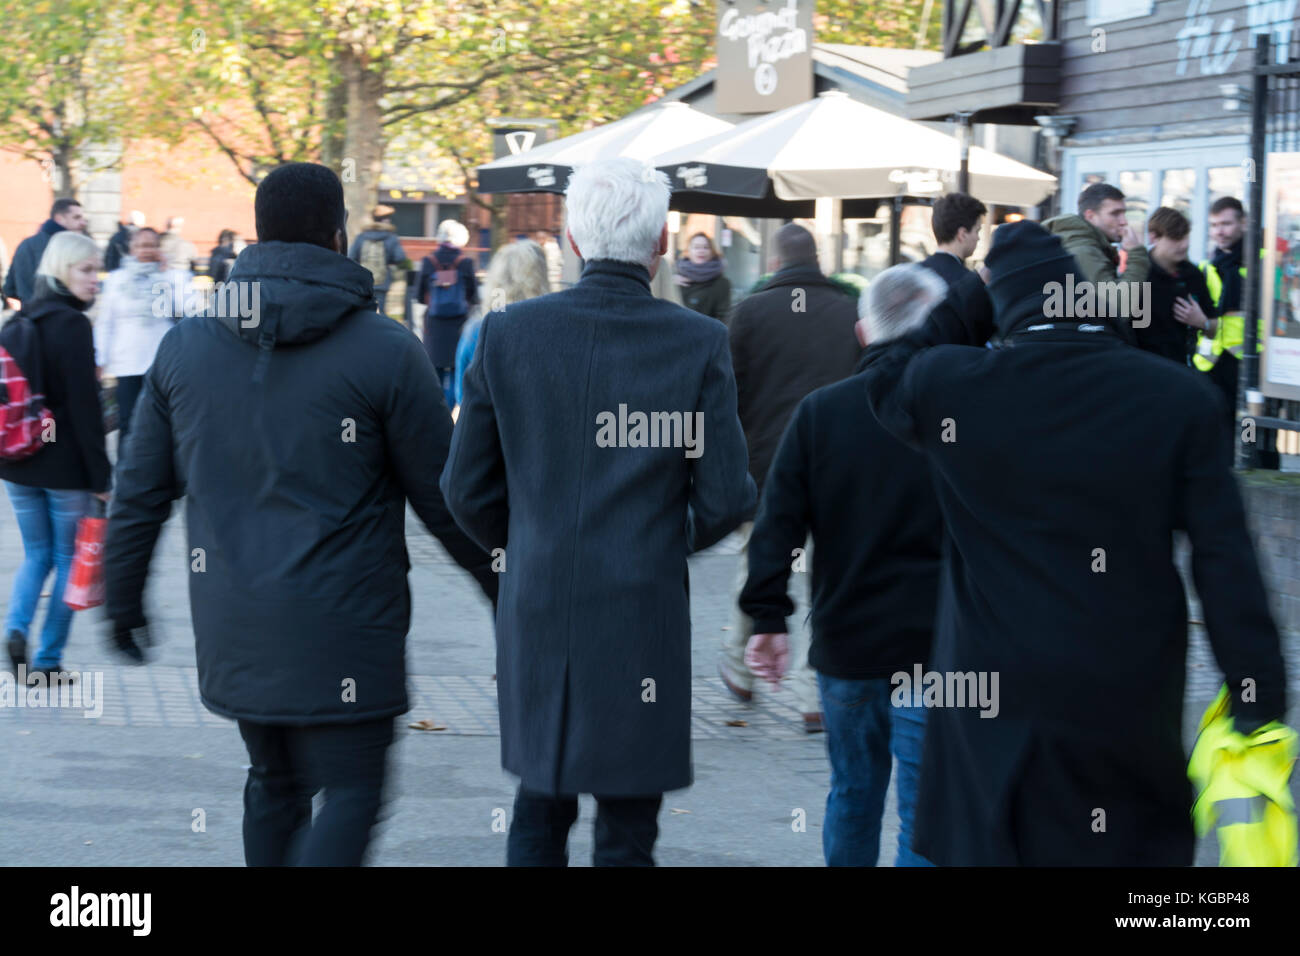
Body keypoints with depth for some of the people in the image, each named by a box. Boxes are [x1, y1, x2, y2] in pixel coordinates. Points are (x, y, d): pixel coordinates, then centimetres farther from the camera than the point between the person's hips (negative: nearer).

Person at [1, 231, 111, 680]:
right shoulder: (72, 324, -15)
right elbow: (85, 406, -17)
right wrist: (100, 475, -13)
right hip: (66, 467, -6)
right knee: (68, 559, 7)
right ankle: (48, 658, 9)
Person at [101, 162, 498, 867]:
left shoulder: (185, 346, 5)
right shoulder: (384, 353, -10)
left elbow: (140, 494, 9)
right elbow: (444, 499, -5)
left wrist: (122, 599, 21)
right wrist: (509, 593, 8)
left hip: (233, 624, 5)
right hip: (340, 631, -5)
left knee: (273, 783, 19)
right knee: (350, 794, 0)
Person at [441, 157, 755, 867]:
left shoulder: (508, 333, -3)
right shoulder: (699, 342, -8)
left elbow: (466, 489, 2)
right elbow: (725, 498, -6)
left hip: (534, 617, 2)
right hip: (641, 621, -2)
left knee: (539, 810, 20)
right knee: (626, 832, 8)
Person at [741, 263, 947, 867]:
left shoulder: (819, 411, -1)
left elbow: (777, 523, -3)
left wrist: (769, 617, 1)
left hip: (843, 642, 3)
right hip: (932, 647, -3)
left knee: (853, 792, 20)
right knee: (923, 810, 0)